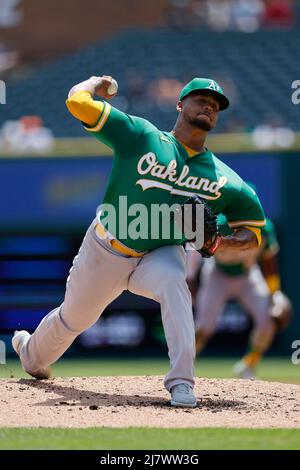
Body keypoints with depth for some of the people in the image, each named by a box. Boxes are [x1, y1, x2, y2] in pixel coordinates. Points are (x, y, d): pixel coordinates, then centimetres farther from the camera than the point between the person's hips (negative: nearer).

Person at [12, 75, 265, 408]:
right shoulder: (142, 137, -14)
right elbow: (78, 101, -21)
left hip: (160, 255, 0)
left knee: (173, 283, -35)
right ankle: (32, 354, 52)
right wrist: (97, 84, 0)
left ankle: (181, 382, -40)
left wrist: (232, 242, -21)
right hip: (105, 252, 0)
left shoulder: (224, 179, -6)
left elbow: (253, 232, 0)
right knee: (73, 318, 17)